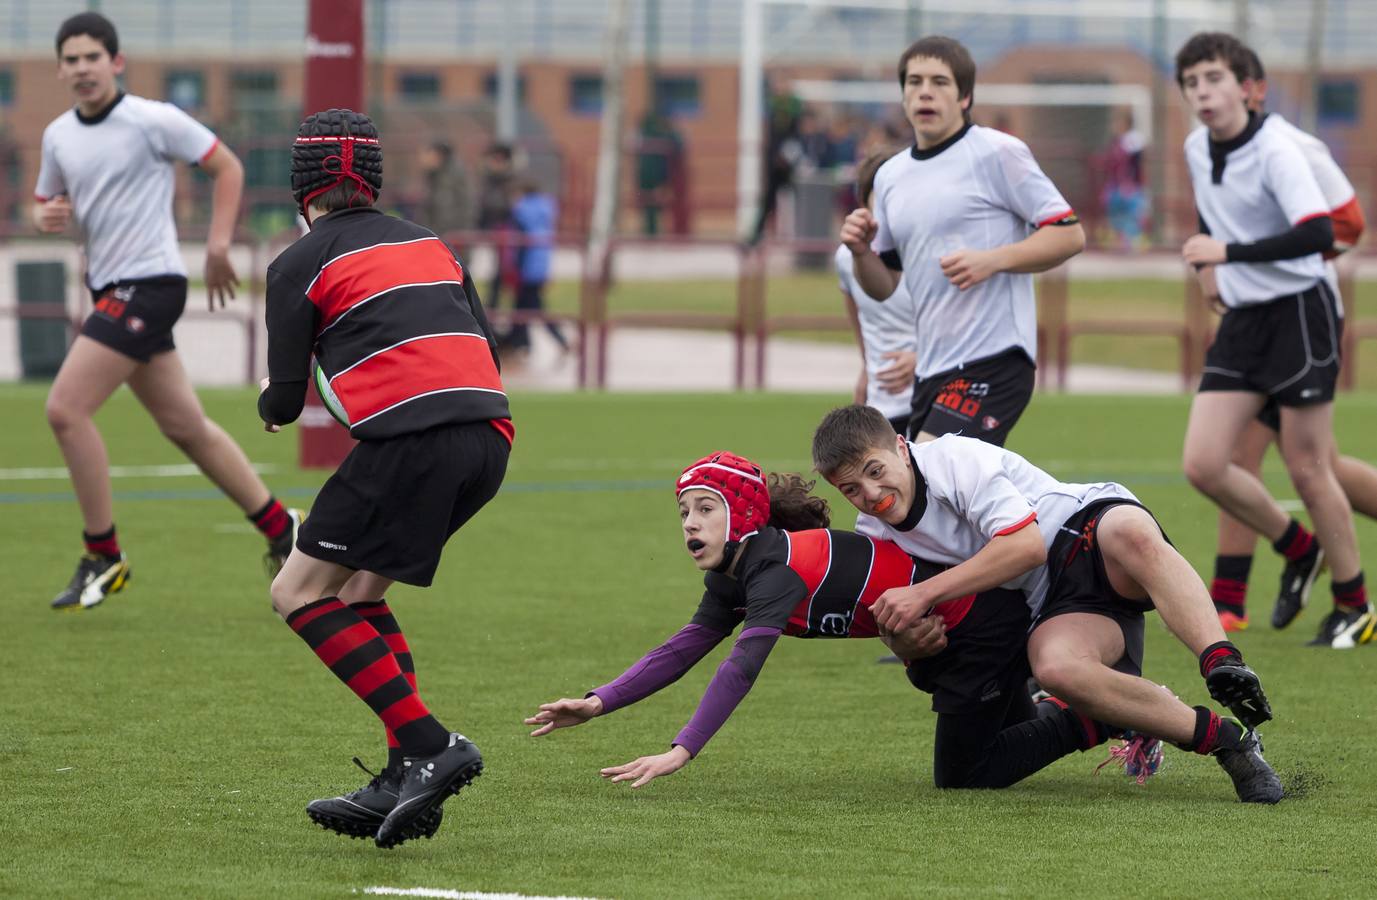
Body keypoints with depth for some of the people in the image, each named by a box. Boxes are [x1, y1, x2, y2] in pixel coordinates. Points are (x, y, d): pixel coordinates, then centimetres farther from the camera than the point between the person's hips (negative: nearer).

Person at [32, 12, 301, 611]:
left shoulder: (153, 121, -10)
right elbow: (46, 203, 21)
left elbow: (227, 167, -3)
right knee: (185, 427, 11)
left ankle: (103, 557, -6)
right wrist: (45, 216, -3)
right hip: (110, 288, 7)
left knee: (66, 409, -15)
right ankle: (280, 530, 24)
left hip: (148, 284, -7)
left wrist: (218, 246, -10)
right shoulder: (58, 136, 9)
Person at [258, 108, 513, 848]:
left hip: (409, 439, -7)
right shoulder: (429, 244, 25)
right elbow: (485, 349, 23)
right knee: (360, 589, 20)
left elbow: (284, 400, 9)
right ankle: (406, 775, 9)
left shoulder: (300, 265, 8)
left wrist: (270, 404, 32)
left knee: (299, 593, 1)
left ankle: (429, 744, -12)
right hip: (488, 432, 7)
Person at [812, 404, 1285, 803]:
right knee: (1054, 667, -34)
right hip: (1056, 608, 5)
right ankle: (1223, 739, -30)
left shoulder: (956, 459, -13)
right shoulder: (872, 534, 8)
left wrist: (924, 593, -24)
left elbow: (1027, 544, -22)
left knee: (1133, 534, -43)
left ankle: (1223, 667, -48)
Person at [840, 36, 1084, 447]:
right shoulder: (890, 175, 16)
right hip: (931, 369, 8)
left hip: (992, 362, -8)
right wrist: (861, 252, -1)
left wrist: (993, 260, -20)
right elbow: (883, 286, 20)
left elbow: (1069, 234, -7)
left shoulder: (997, 153, -4)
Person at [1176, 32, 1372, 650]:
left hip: (1299, 313, -7)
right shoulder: (1196, 149, 6)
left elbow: (1318, 233, -30)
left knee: (1307, 470, -3)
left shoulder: (1275, 152, -18)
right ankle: (1298, 549, 19)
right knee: (1202, 466, -4)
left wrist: (1228, 252, -32)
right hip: (1241, 320, 7)